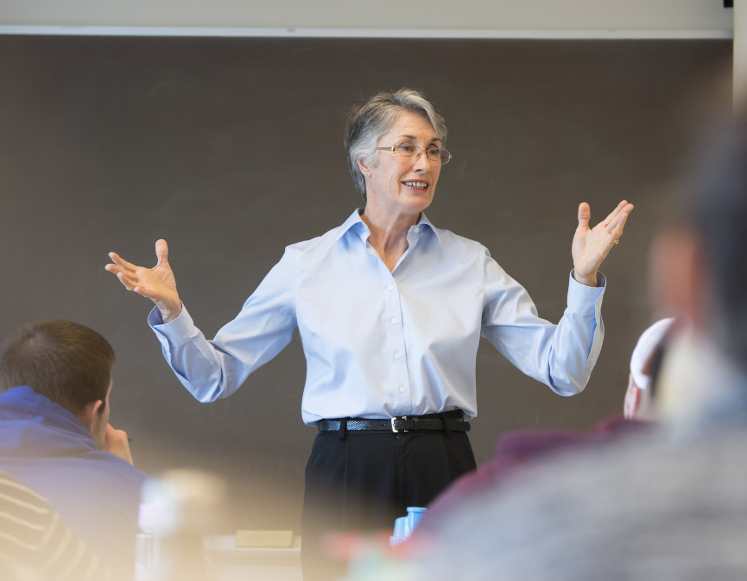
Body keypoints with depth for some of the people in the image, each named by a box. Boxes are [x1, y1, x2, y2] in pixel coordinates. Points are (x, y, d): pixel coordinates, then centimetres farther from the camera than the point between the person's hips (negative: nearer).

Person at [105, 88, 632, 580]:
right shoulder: (306, 265, 6)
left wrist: (585, 278, -8)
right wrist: (170, 311, -8)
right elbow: (215, 376, 8)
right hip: (346, 475, -1)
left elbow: (562, 369, 5)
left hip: (443, 475, 1)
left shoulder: (470, 263, 9)